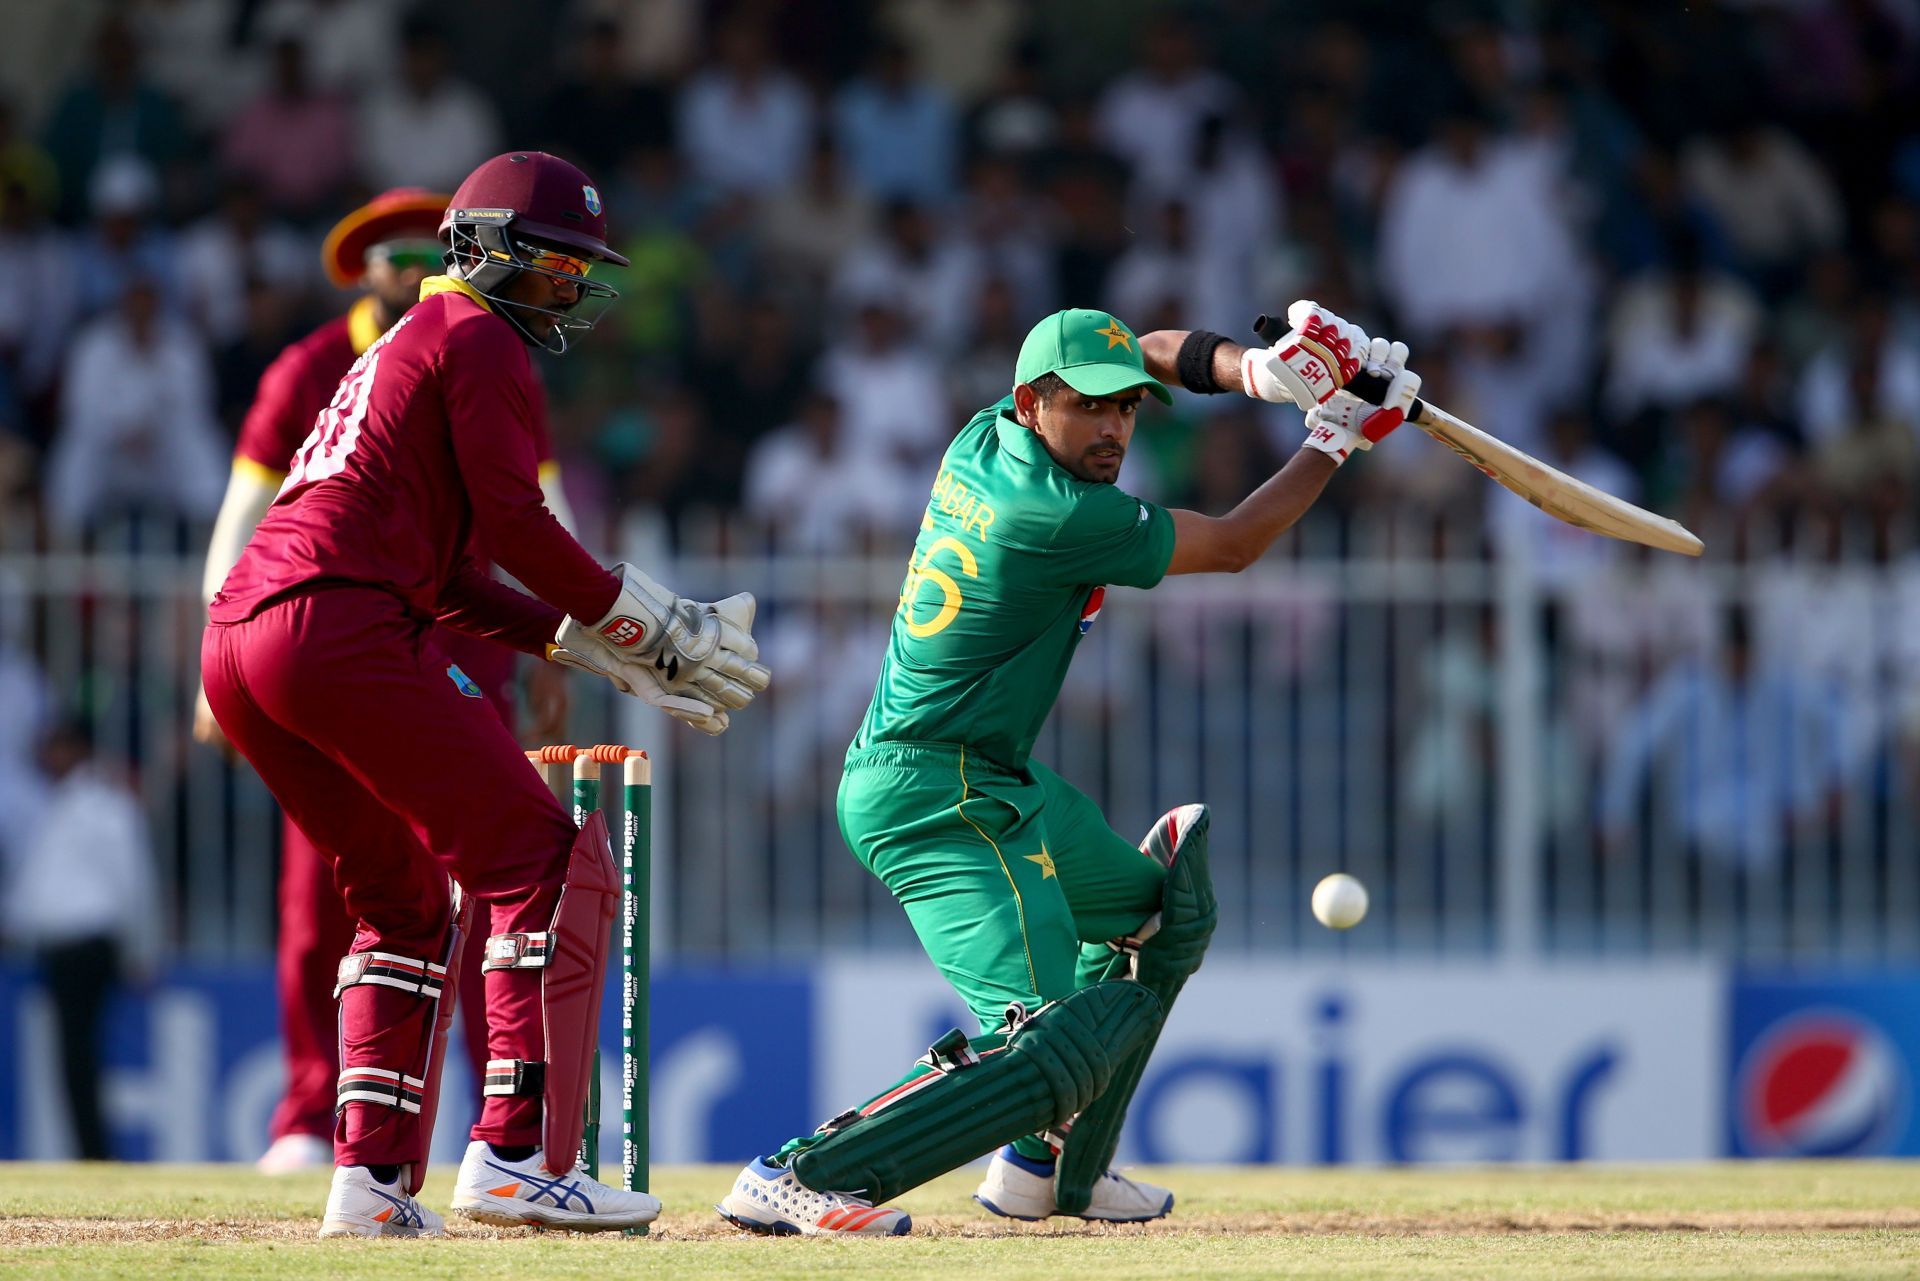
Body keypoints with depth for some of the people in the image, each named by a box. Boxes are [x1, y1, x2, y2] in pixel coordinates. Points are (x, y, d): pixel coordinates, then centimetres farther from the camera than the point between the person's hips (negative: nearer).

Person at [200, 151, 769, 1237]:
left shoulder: (402, 349, 32)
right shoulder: (479, 341, 3)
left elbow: (448, 577, 28)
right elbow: (515, 526, -7)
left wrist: (598, 649, 22)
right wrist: (659, 627, 1)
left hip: (236, 640, 10)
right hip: (340, 628, -10)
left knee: (407, 896, 20)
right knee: (544, 861, -6)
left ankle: (372, 1178, 11)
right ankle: (519, 1155, -15)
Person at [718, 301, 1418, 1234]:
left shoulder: (985, 439, 3)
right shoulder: (1060, 516, -22)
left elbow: (1149, 353, 17)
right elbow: (1232, 545, -7)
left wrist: (1259, 370, -2)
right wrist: (1338, 436, 4)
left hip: (999, 786, 11)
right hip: (936, 799, -11)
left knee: (1161, 914, 30)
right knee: (1058, 1044, -25)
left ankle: (1051, 1170, 35)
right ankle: (796, 1181, -25)